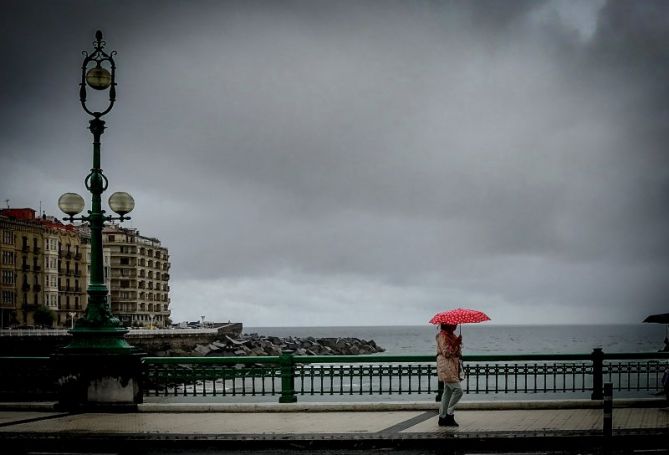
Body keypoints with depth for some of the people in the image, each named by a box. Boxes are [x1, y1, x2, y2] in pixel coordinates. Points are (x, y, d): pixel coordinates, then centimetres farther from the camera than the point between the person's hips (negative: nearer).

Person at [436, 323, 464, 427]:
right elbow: (446, 353, -19)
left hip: (453, 367, 10)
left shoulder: (452, 335, 17)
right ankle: (449, 414, -9)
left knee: (448, 391, 9)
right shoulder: (442, 335, -11)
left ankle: (443, 417, 12)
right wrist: (456, 344, -23)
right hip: (446, 367, -10)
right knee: (458, 389, -15)